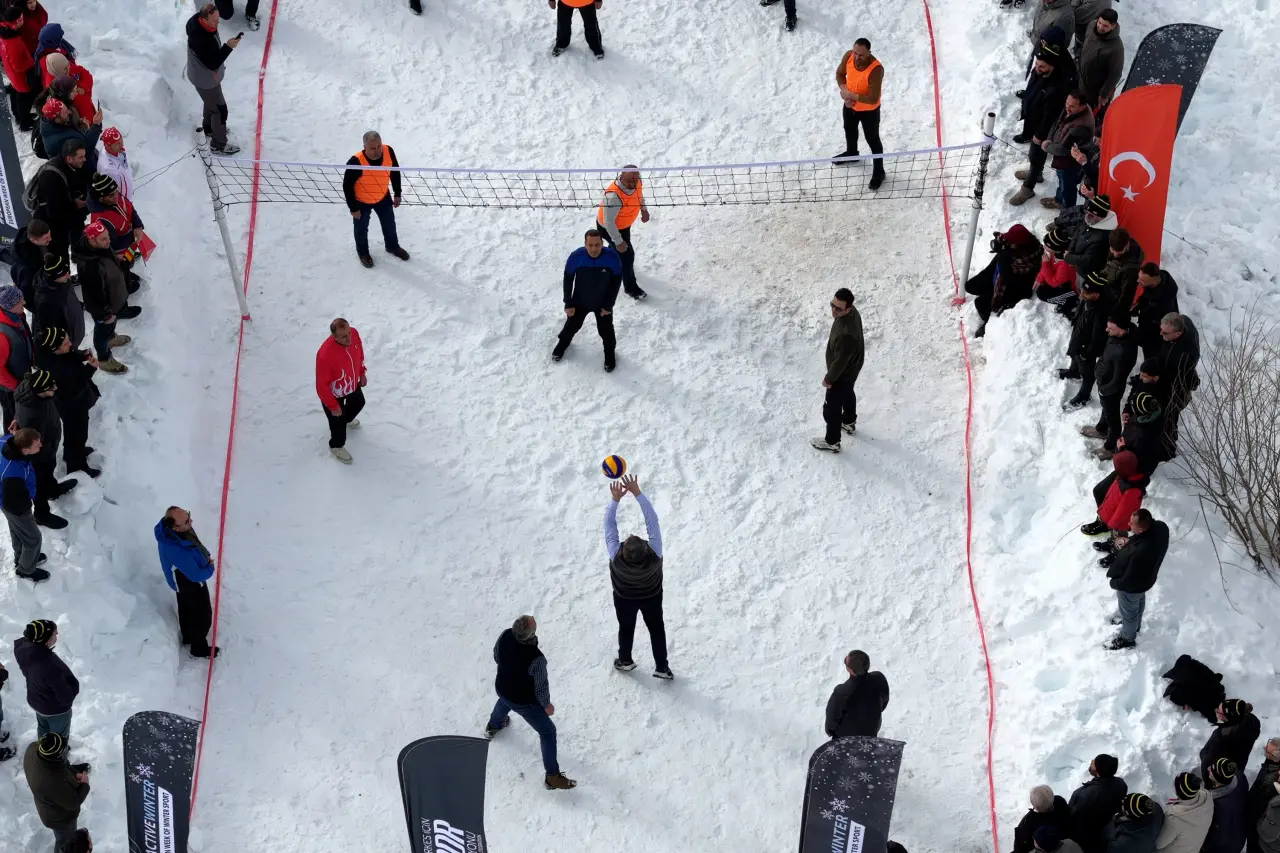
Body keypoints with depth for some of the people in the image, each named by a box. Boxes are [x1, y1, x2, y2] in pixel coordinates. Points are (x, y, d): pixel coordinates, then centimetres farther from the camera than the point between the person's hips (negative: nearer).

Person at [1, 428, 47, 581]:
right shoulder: (13, 474, -49)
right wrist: (24, 511, -13)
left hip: (12, 499, 7)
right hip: (16, 508, -7)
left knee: (17, 531, 33)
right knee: (33, 539, 19)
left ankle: (21, 559, 60)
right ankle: (26, 570, 45)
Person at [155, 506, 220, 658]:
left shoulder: (167, 526, -22)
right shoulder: (179, 551, -47)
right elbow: (196, 576, -32)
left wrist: (205, 557, -4)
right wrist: (210, 568, -13)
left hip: (183, 580, 8)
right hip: (191, 585, -8)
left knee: (186, 609, 31)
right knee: (203, 616, 17)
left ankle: (188, 637, 56)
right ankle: (199, 648, 40)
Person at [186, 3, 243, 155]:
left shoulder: (196, 21, -15)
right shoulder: (200, 39, -43)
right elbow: (213, 64, -35)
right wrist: (228, 47, -37)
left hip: (204, 74, 9)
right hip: (206, 80, -9)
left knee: (211, 102, 32)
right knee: (220, 110, 10)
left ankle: (209, 128, 57)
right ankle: (219, 144, 29)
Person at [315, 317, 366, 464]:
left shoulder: (354, 334, -27)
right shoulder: (325, 355, -45)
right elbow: (321, 385, -31)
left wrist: (362, 372, 10)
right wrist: (332, 405, -20)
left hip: (353, 384, 6)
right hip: (334, 393, -6)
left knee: (358, 403, 35)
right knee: (338, 421, 18)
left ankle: (347, 419, 70)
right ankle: (336, 446, 50)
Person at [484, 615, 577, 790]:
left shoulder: (505, 636, -25)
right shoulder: (536, 659, -41)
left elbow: (496, 657, -3)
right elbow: (541, 686, -25)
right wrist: (546, 705, -4)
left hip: (502, 689, 6)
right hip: (524, 702, -6)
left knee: (504, 701, 43)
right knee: (548, 732, 14)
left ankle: (493, 726, 73)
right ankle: (552, 777, 23)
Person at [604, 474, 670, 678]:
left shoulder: (617, 558, -43)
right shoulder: (654, 555, -42)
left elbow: (609, 526, -37)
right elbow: (652, 520, -41)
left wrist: (615, 499, -38)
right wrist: (637, 493, -44)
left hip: (625, 599, 0)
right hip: (652, 597, 0)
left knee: (626, 628, 26)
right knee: (656, 628, 24)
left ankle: (625, 661, 50)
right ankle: (662, 667, 38)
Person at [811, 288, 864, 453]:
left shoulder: (846, 335, -46)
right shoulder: (852, 312, -18)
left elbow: (840, 362, -31)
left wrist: (828, 379, -14)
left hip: (843, 373, -9)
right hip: (851, 368, 9)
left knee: (831, 408, 14)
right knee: (848, 394, 34)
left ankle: (832, 442, 35)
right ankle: (849, 422, 61)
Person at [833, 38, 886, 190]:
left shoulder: (876, 69, -40)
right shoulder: (848, 56, -23)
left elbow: (873, 99, -36)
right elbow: (840, 73, -2)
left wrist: (851, 95, -30)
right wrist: (844, 90, -19)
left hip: (869, 110, -6)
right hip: (850, 105, 6)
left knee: (873, 141, 13)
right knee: (849, 131, 32)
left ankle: (878, 172, 34)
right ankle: (851, 153, 63)